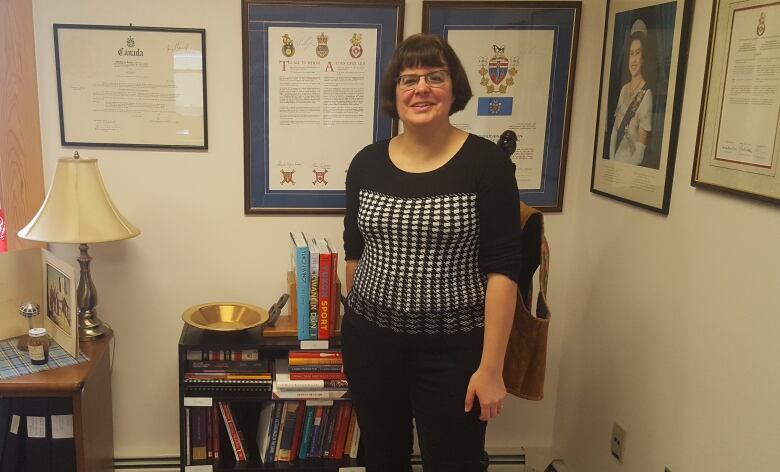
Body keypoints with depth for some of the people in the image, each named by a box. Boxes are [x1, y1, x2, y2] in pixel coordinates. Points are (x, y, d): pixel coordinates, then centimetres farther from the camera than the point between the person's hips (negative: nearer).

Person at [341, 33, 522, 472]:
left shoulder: (487, 162, -10)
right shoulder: (367, 163, 1)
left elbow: (503, 269, -12)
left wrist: (491, 367, -14)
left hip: (453, 349, -3)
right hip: (371, 341, 4)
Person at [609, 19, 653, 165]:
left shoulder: (647, 94, -12)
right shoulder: (624, 89, 11)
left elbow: (641, 145, -16)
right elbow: (615, 129, 10)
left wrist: (630, 167, -18)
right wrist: (611, 160, 1)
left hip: (630, 162, -6)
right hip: (614, 161, 6)